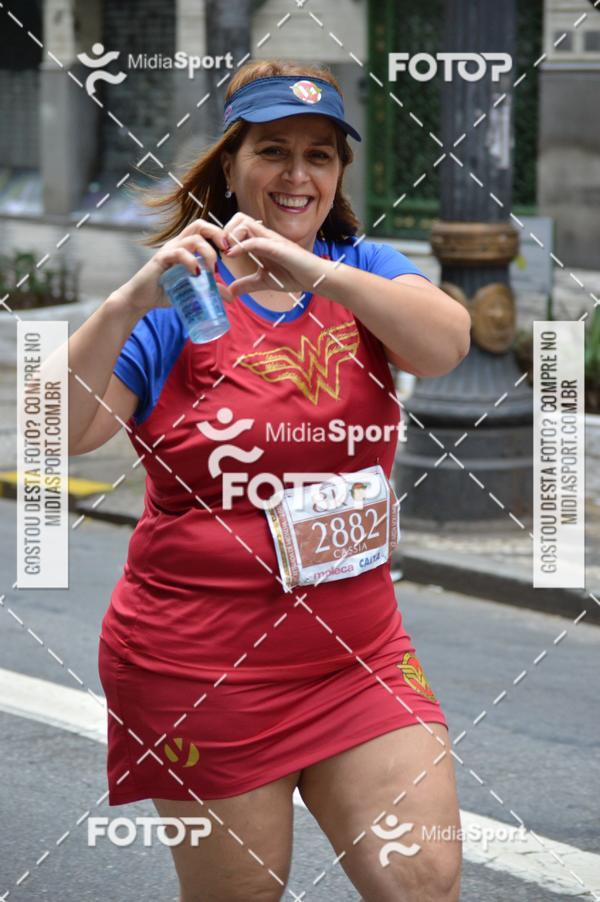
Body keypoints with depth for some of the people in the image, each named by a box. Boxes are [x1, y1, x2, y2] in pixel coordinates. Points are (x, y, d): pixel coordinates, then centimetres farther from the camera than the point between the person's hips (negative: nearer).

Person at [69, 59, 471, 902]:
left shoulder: (362, 273, 6)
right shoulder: (177, 299, -3)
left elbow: (446, 343, -16)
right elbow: (57, 433, -14)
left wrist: (314, 270, -31)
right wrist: (128, 303, -29)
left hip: (358, 652, 3)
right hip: (201, 664, -3)